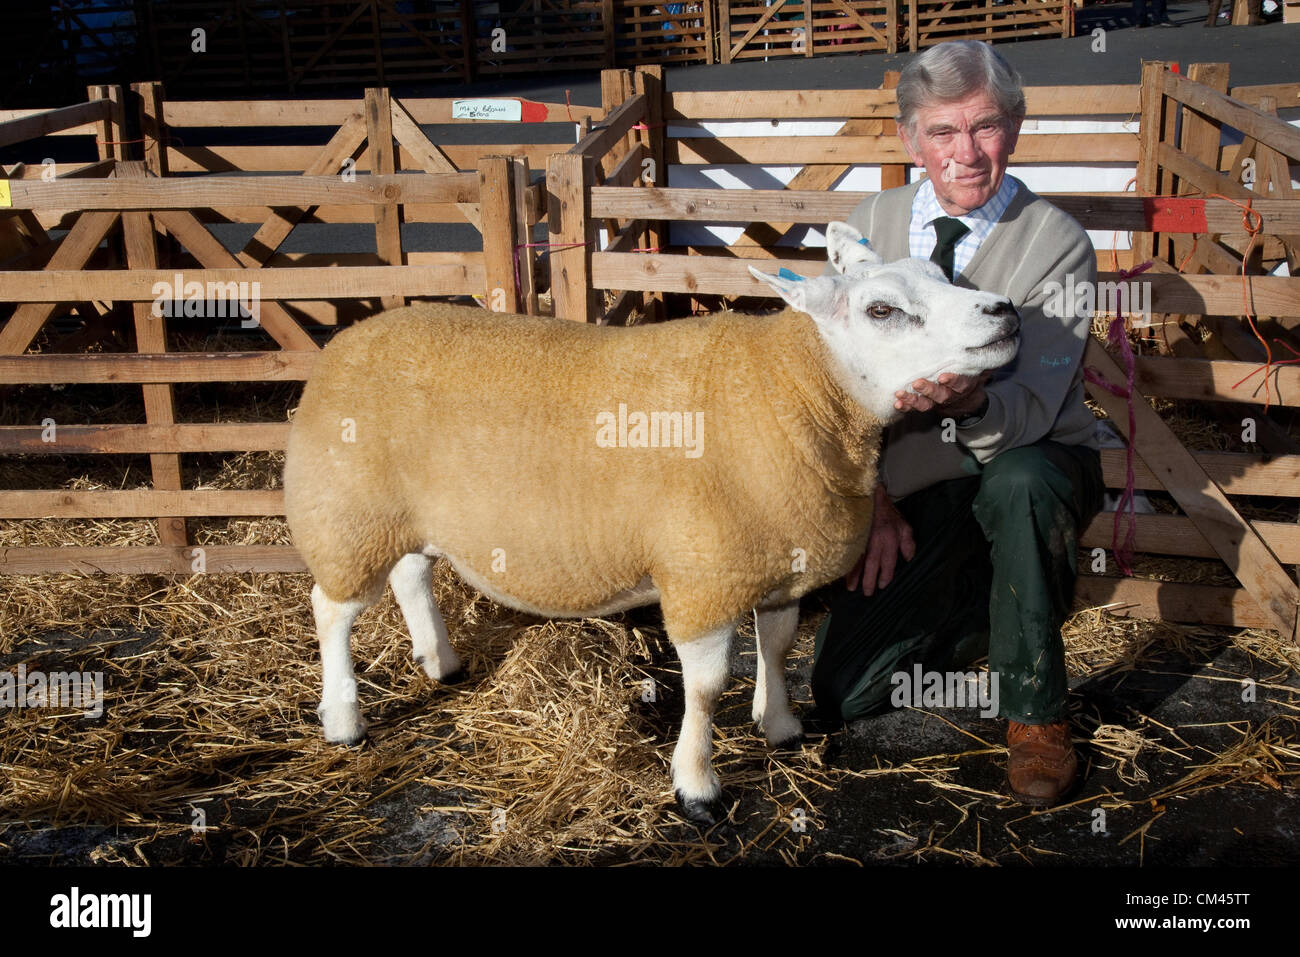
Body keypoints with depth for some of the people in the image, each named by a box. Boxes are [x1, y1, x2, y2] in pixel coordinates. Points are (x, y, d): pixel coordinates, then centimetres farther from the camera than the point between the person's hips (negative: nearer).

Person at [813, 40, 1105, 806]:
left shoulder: (1057, 243, -12)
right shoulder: (869, 227, 0)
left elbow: (1033, 408, -20)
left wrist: (968, 403, -44)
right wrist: (873, 499, -7)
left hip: (1033, 472, -3)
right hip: (915, 490, 3)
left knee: (1017, 481, -41)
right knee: (845, 697, -9)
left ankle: (1036, 711, -18)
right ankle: (978, 602, 21)